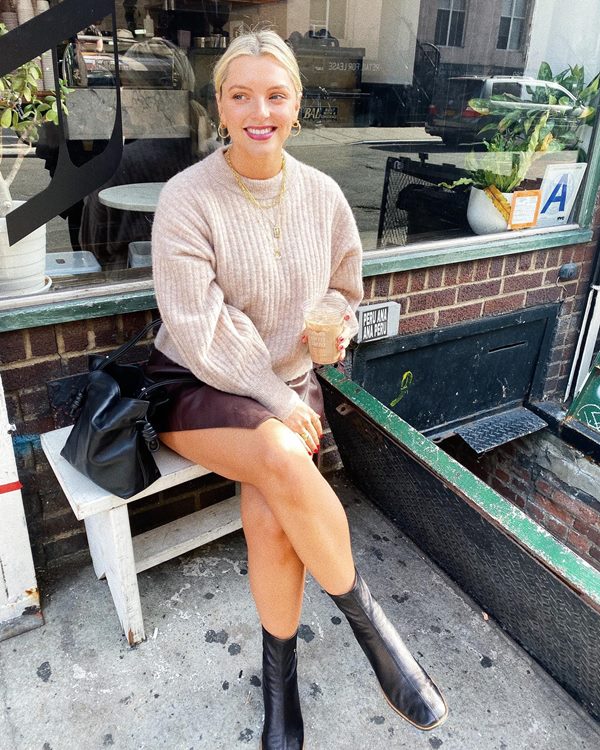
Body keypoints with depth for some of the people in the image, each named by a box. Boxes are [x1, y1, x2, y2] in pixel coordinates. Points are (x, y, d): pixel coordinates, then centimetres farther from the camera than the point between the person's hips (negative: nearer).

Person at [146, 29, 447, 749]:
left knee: (269, 516, -25)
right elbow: (200, 330, -15)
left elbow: (343, 291, 16)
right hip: (197, 385, -2)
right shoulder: (186, 199, -10)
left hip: (287, 384, 3)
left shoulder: (323, 195, 3)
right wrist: (278, 403, -17)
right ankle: (369, 622, -10)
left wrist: (337, 322, -8)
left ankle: (278, 666, 4)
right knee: (284, 460, -34)